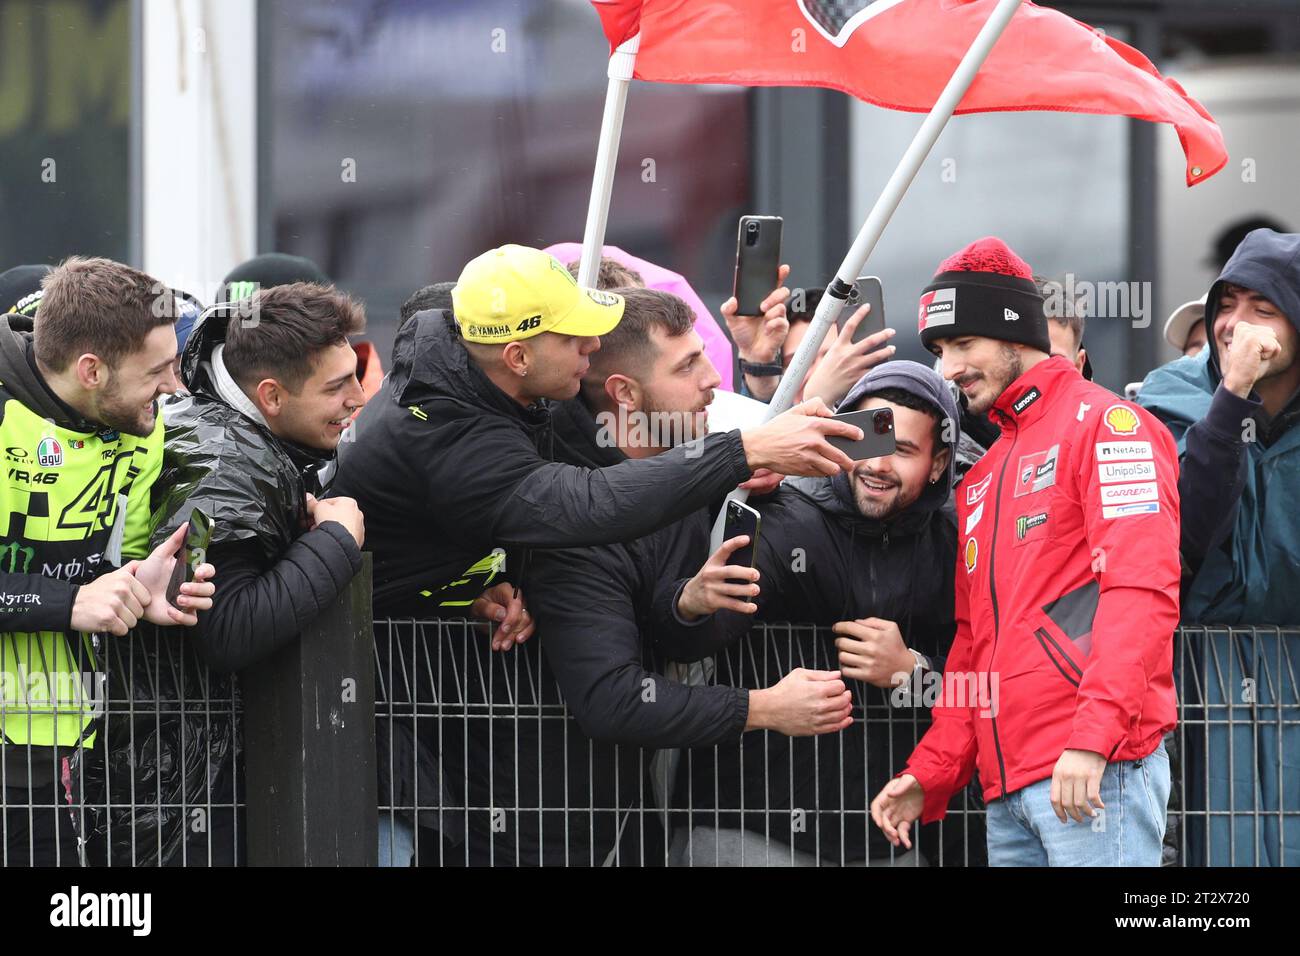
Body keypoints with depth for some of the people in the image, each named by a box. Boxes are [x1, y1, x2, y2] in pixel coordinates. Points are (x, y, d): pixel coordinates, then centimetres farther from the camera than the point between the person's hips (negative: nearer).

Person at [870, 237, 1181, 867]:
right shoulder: (981, 478, 25)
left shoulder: (1106, 424, -1)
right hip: (1007, 783, 8)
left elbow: (1141, 588, -14)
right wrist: (930, 776, 16)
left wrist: (1092, 737, -24)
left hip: (1092, 772, -8)